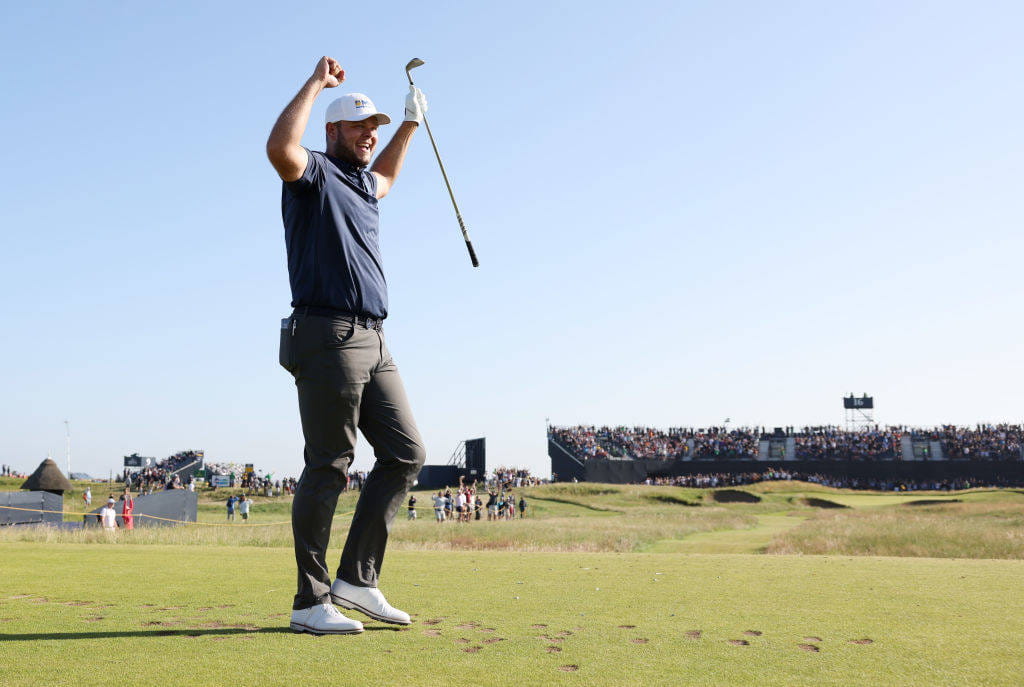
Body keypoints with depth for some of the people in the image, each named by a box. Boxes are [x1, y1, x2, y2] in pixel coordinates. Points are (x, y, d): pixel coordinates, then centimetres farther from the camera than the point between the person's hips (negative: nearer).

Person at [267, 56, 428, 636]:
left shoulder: (362, 185, 24)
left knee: (406, 453, 6)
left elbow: (386, 174, 49)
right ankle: (311, 602, 3)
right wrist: (315, 83, -13)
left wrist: (411, 123, 40)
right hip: (328, 337, -9)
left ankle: (357, 578, 11)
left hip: (372, 342, 9)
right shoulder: (314, 174, 0)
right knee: (329, 467, -7)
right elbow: (280, 147, -24)